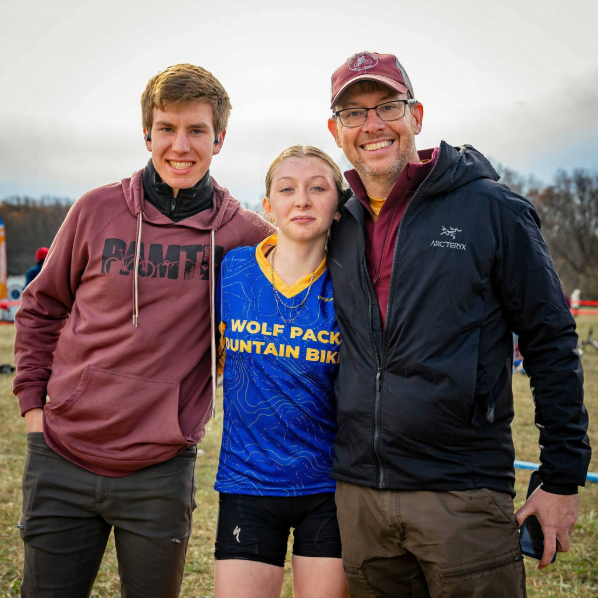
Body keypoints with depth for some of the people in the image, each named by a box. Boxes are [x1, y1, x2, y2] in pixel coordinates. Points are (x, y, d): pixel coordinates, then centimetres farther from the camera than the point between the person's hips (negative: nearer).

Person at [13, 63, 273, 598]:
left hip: (161, 473, -1)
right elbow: (41, 308, 10)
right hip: (61, 463, 1)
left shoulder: (244, 234, -4)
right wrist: (34, 404, 5)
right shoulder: (99, 210, -1)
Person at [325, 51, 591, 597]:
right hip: (359, 495, 4)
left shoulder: (491, 209, -4)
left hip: (463, 495, -4)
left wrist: (562, 479, -5)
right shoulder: (340, 228, 9)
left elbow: (552, 344, -3)